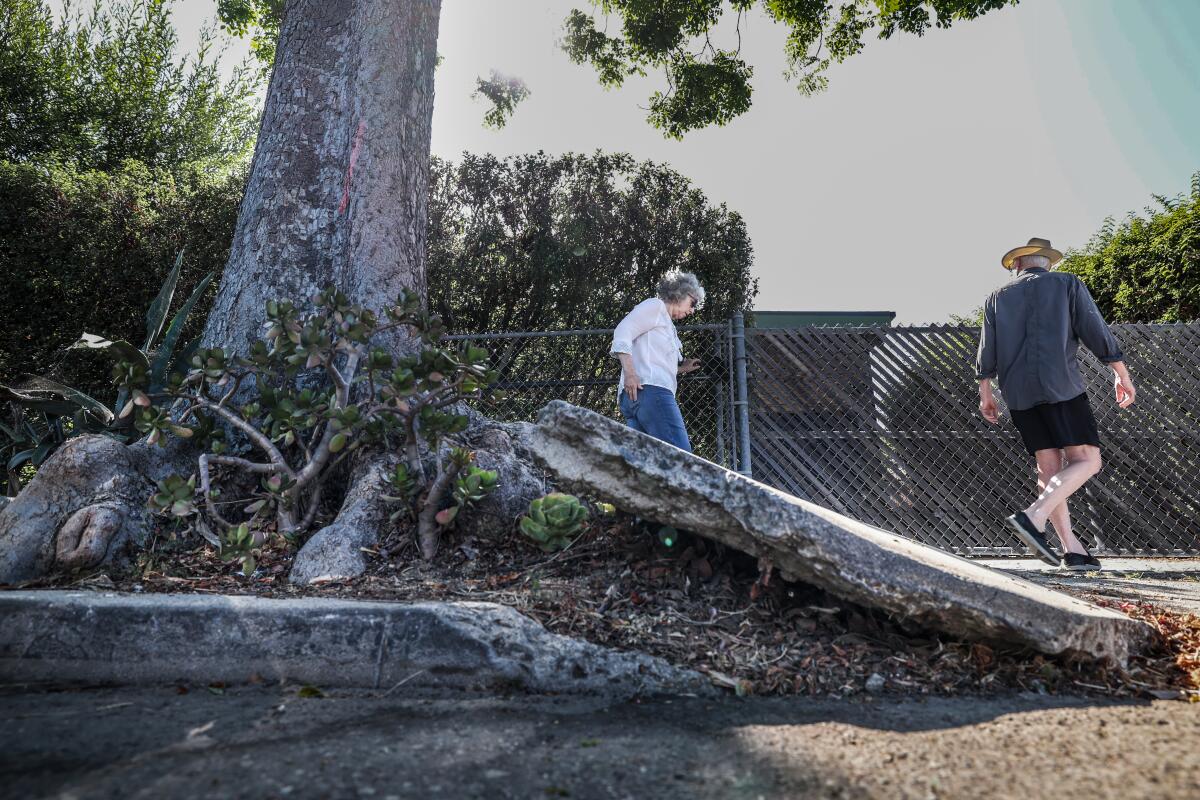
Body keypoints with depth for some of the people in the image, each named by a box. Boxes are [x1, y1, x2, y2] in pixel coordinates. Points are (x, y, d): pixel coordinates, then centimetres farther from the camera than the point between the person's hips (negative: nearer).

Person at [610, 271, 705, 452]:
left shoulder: (667, 323, 35)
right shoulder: (655, 305, 8)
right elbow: (622, 331, -7)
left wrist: (681, 368, 27)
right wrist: (629, 373, -18)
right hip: (649, 389, -10)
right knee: (681, 457, -20)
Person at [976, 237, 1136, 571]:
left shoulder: (998, 297, 16)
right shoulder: (1067, 284, 8)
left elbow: (987, 352, 11)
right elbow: (1098, 333, 2)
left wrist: (985, 394, 15)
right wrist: (1122, 376, 9)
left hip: (1018, 393, 4)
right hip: (1061, 387, -4)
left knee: (1050, 467, 7)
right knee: (1086, 460, -2)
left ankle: (1072, 549, 3)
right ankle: (1033, 516, -22)